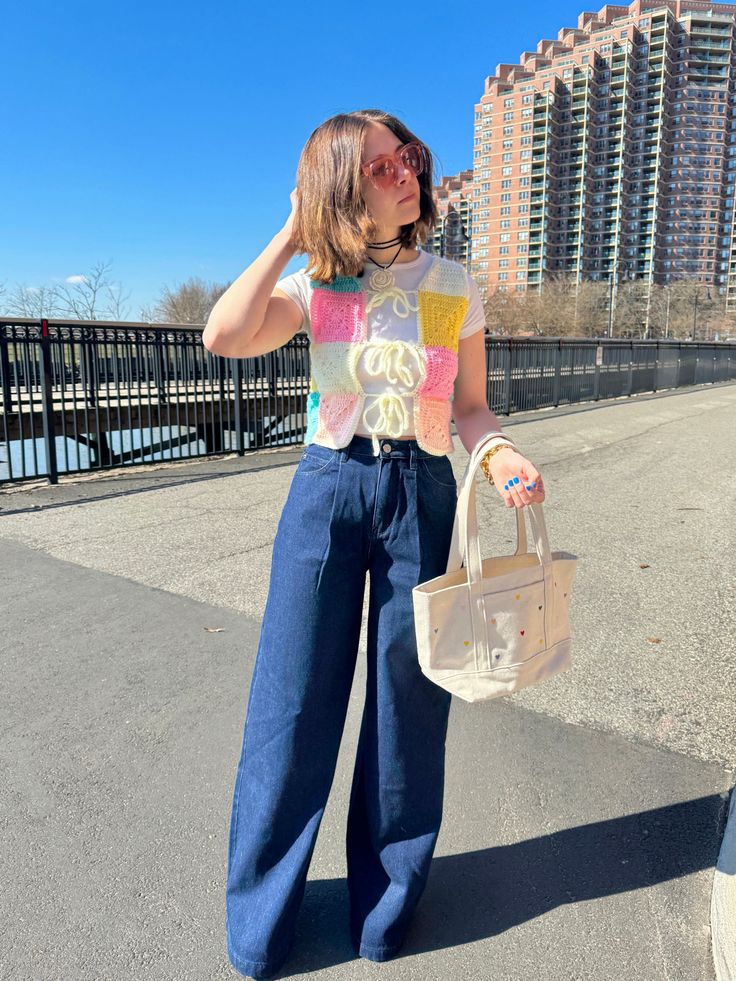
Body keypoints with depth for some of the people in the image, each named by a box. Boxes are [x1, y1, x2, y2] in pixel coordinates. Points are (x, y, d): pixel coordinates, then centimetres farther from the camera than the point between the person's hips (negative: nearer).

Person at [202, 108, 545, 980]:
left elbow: (469, 408, 7)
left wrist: (499, 453, -14)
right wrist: (289, 235, -6)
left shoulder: (453, 286, 6)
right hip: (326, 489, 0)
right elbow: (224, 338, -14)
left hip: (421, 494, 1)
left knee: (408, 698, 7)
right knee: (294, 698, 4)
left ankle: (385, 904, 33)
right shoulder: (316, 286, 4)